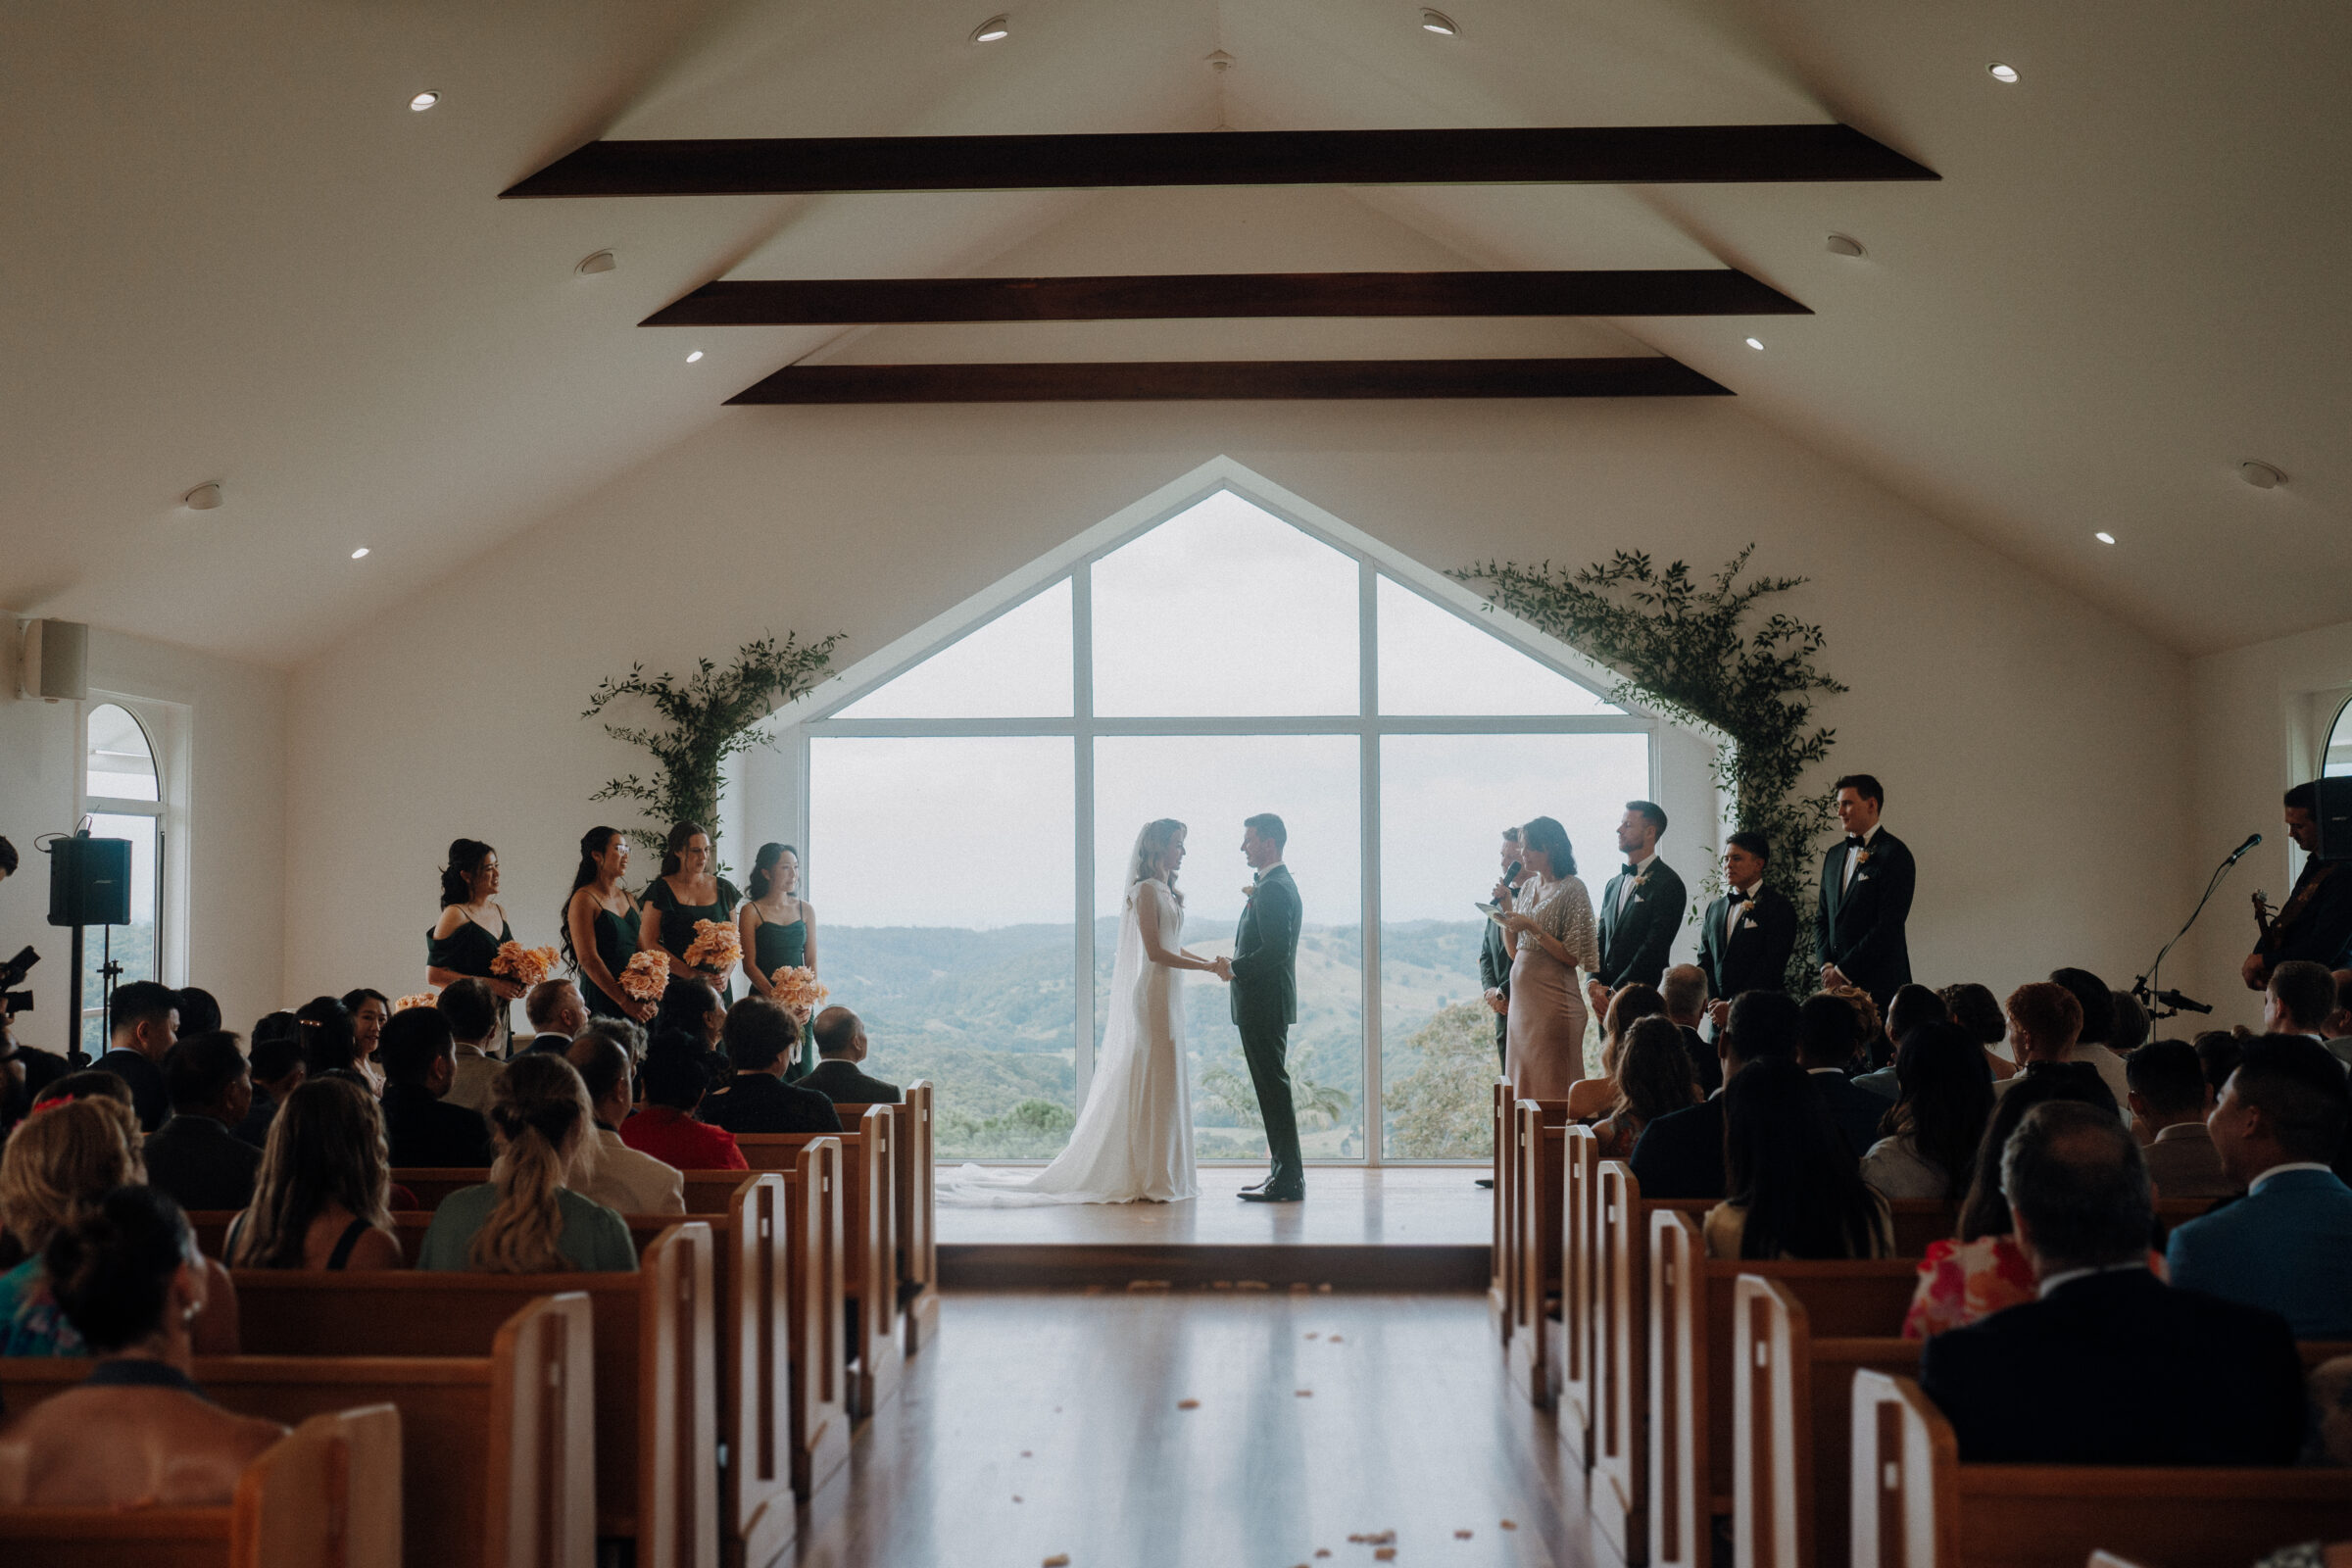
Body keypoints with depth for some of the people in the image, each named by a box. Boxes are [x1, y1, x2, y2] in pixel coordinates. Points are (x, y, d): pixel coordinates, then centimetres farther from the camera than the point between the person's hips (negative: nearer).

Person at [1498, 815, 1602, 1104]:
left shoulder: (1572, 890, -9)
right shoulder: (1528, 887, 12)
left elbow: (1573, 957, -13)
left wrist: (1533, 928, -19)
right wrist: (1506, 909, 4)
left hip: (1553, 999, -7)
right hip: (1522, 997, 7)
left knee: (1552, 1088, -2)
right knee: (1523, 1084, 10)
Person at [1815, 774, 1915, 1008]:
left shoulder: (1894, 854, -6)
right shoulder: (1834, 855, 17)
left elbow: (1888, 925, -13)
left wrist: (1843, 970, -12)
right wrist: (1827, 965, 1)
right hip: (1837, 983, 6)